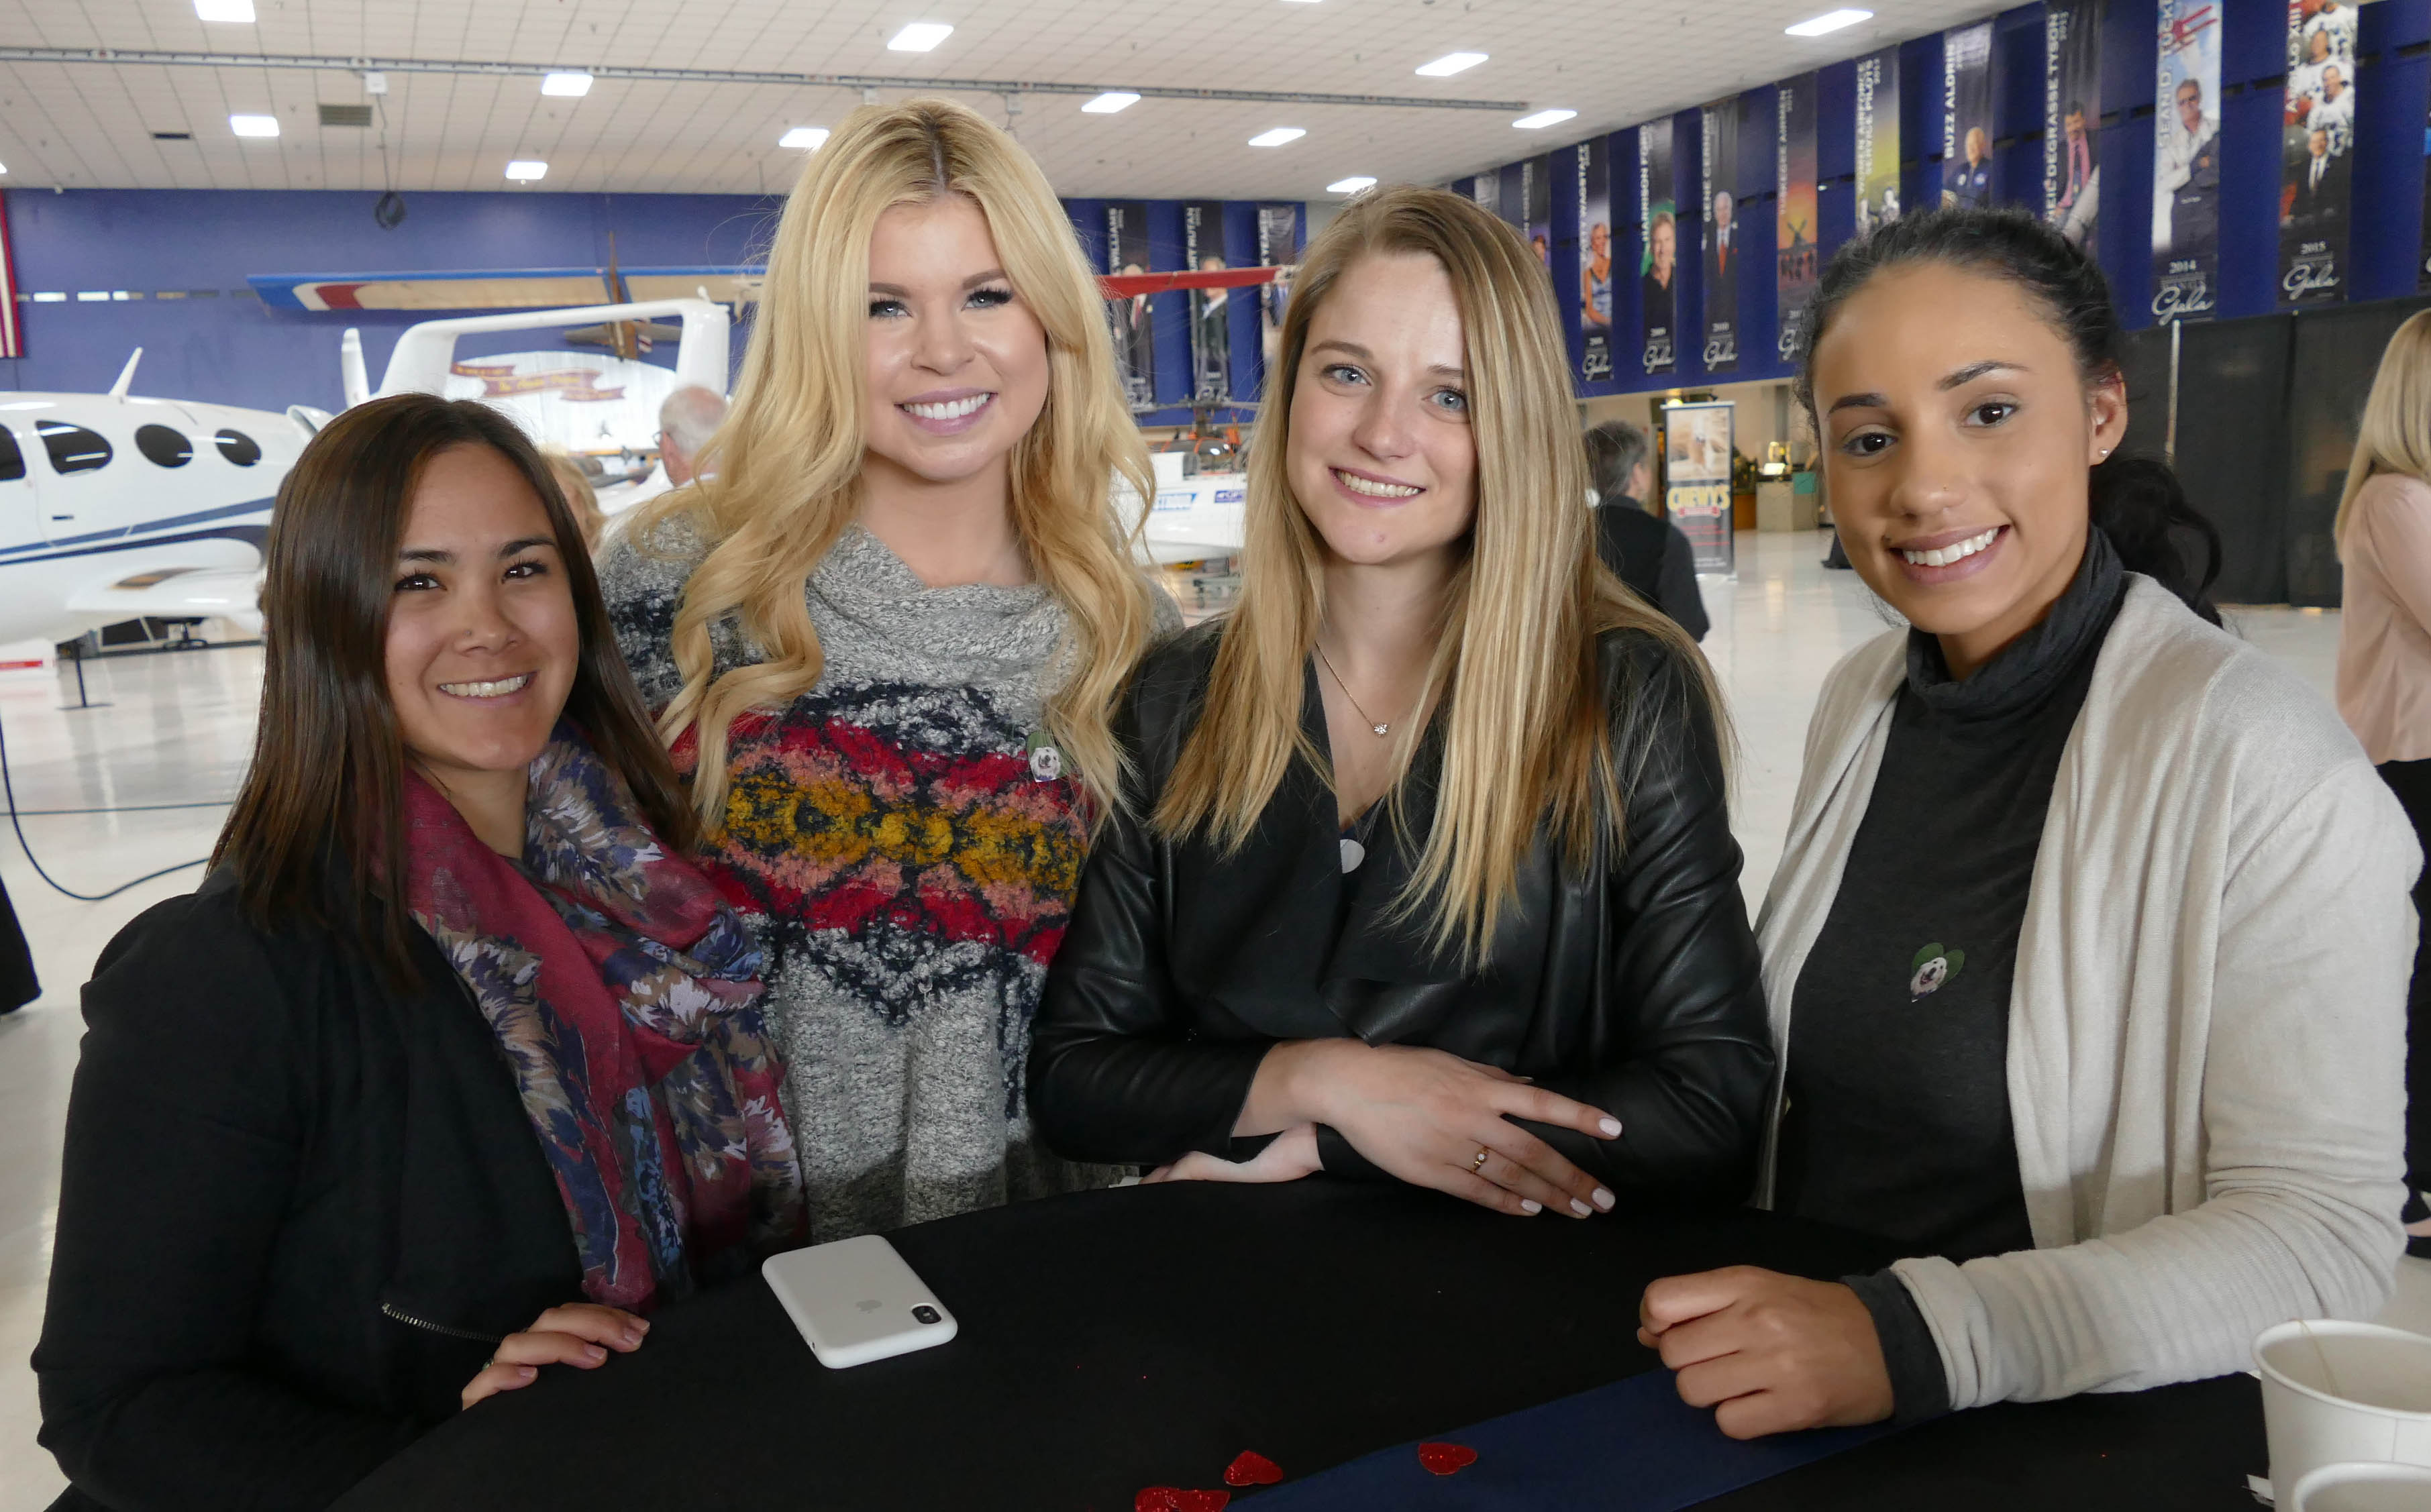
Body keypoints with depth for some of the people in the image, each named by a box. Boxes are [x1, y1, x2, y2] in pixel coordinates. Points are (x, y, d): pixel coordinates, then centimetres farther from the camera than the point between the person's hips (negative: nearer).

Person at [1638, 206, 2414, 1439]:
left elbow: (2325, 1229, -16)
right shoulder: (1858, 702, 5)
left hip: (2084, 1443, -4)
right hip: (1788, 1395, 4)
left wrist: (1917, 1338, -27)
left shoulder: (2260, 759, -13)